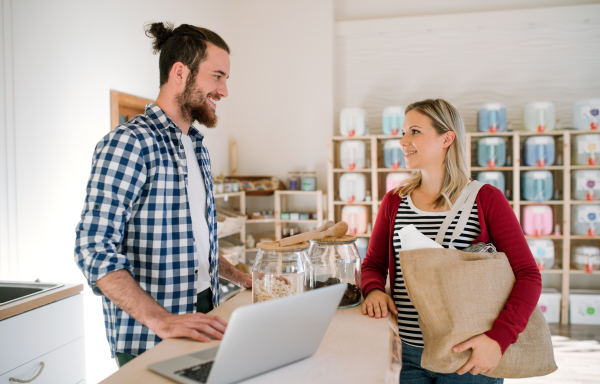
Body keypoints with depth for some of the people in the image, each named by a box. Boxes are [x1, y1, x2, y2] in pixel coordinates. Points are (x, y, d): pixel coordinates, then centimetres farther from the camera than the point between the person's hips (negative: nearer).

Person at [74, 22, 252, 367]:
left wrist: (241, 278, 10)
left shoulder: (198, 147, 11)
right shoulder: (130, 143, -17)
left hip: (204, 312, 8)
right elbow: (94, 250, -23)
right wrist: (160, 320, -29)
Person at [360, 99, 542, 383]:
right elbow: (373, 263, 11)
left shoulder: (487, 200, -5)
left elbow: (528, 275, -8)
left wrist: (499, 337, -21)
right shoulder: (393, 202, 4)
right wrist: (374, 290, -12)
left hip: (469, 356, -2)